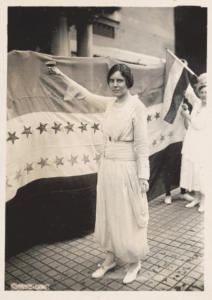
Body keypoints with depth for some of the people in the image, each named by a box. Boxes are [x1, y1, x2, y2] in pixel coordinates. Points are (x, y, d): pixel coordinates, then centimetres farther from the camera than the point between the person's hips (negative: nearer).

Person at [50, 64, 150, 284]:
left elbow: (141, 145, -13)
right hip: (107, 167, 7)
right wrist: (63, 76, 24)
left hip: (126, 169, -7)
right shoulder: (109, 103, 6)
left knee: (128, 217, 7)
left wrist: (143, 177, -14)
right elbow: (86, 94, 20)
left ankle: (134, 262, 30)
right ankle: (110, 259, 36)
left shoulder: (136, 106, -12)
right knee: (107, 214, 16)